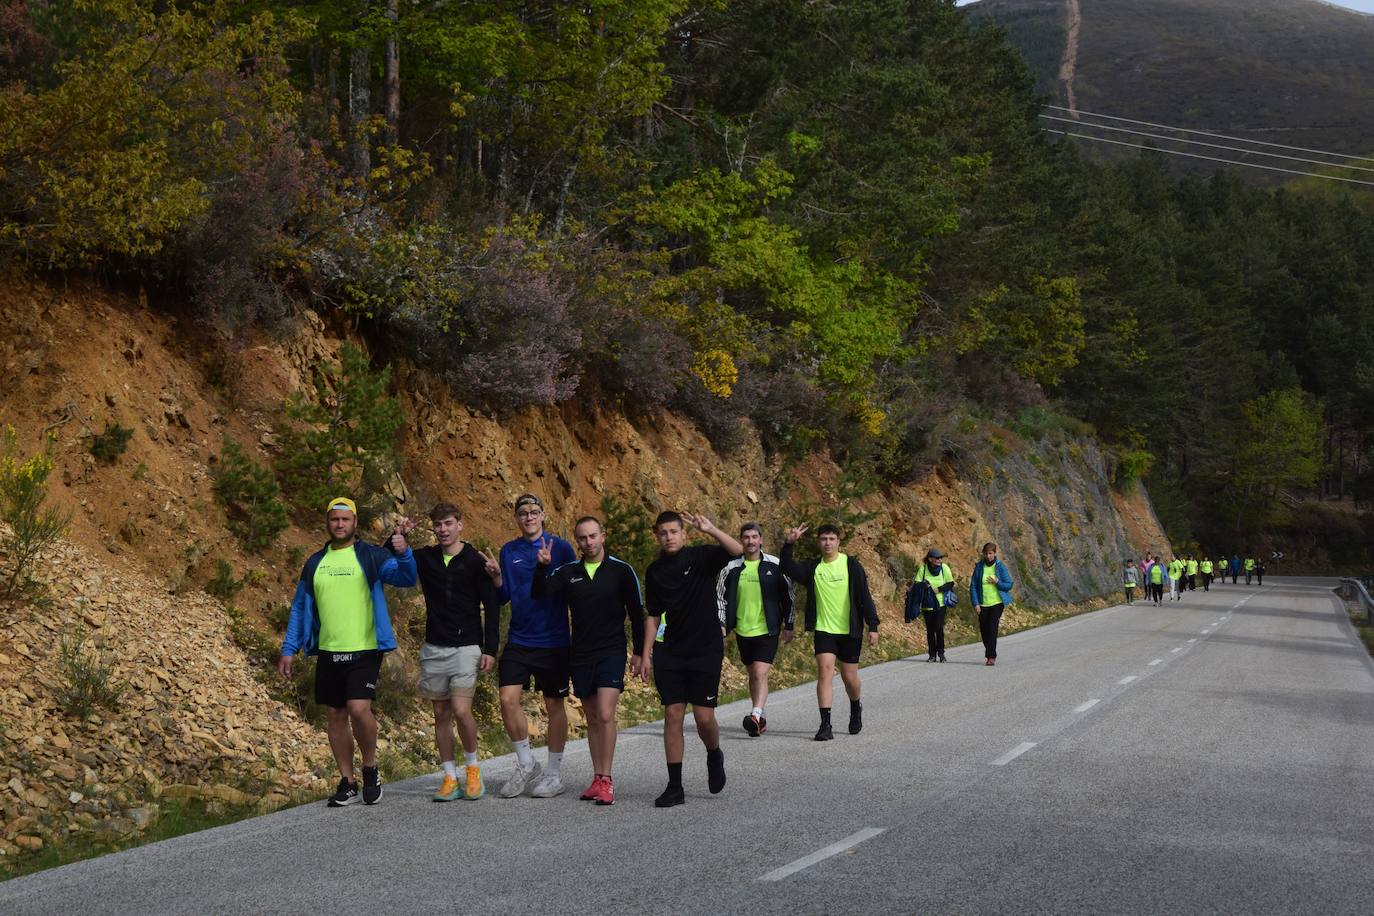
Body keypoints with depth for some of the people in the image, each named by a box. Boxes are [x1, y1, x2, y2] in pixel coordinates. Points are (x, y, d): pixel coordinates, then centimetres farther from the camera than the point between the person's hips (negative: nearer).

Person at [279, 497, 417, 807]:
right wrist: (289, 649, 10)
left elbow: (406, 578, -13)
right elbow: (300, 607, 16)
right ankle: (347, 782, 17)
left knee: (359, 709, -17)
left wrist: (403, 554, -34)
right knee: (335, 716, 6)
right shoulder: (315, 562, 12)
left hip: (365, 650, -4)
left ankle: (370, 768, 6)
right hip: (328, 652, 4)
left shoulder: (371, 556, 0)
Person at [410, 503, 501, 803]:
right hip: (434, 648, 4)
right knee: (441, 714, 5)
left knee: (461, 710, -14)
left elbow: (492, 607, -2)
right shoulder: (424, 558, 7)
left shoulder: (476, 561, -2)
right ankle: (450, 778, 12)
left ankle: (472, 766, 8)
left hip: (466, 647, -4)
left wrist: (490, 649, -7)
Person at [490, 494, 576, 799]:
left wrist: (548, 568, -19)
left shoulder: (560, 547, -2)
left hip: (553, 641, -3)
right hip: (518, 639, 3)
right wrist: (496, 576, -11)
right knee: (508, 698, -9)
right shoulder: (509, 551, 7)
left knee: (554, 705, 6)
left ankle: (554, 774, 17)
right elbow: (503, 596, 9)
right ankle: (526, 764, 8)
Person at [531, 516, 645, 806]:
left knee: (605, 715, -15)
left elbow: (637, 613, 2)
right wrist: (542, 566, -23)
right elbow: (539, 594, -5)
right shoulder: (568, 572, 5)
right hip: (580, 656, 4)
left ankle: (606, 780, -10)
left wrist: (639, 653, 1)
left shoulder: (621, 570, -2)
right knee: (592, 718, 10)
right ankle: (597, 779, 18)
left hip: (611, 653, -4)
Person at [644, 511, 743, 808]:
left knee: (704, 718, -4)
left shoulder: (701, 556, -4)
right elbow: (653, 615, 13)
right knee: (672, 716, -1)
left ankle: (714, 756, 29)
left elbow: (737, 550, -22)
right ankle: (675, 786, 4)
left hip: (706, 650, -3)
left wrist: (711, 530, -36)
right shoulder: (655, 571, 7)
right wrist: (646, 652, 6)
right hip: (670, 653, 3)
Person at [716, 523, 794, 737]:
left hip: (767, 631, -3)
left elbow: (788, 596, 6)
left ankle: (756, 715, -26)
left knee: (761, 673, -17)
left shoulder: (775, 566, -1)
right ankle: (761, 719, 22)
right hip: (743, 631, 3)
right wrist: (721, 624, 2)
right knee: (752, 675, 12)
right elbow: (720, 596, 10)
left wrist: (788, 626, 4)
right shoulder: (732, 568, 3)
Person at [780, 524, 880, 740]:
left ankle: (856, 708, 39)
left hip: (850, 631, -1)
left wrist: (872, 626, -7)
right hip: (824, 630, 1)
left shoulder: (851, 565, -3)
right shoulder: (812, 567, 2)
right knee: (825, 672, -14)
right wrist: (789, 544, -26)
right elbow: (788, 568, -13)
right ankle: (825, 725, -14)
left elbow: (865, 596, -3)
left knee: (850, 678, 7)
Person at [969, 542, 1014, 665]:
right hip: (982, 604, 3)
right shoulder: (979, 566, 3)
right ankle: (991, 655, 25)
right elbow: (973, 586, 4)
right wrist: (975, 604, -4)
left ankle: (991, 656, -14)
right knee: (984, 631, 6)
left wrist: (997, 582, -17)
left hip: (997, 603, -3)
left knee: (992, 628, -15)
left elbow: (1009, 585, 2)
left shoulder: (1000, 566, -2)